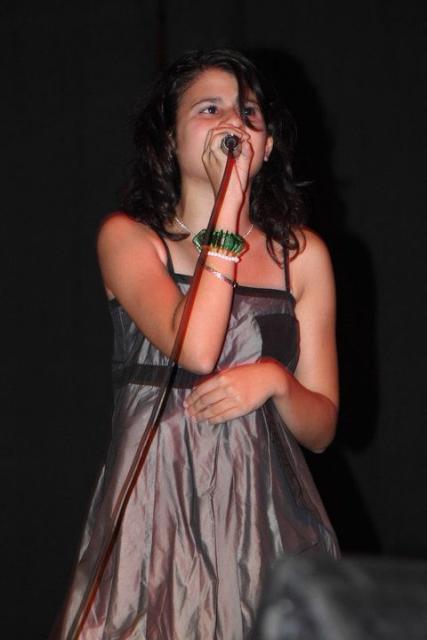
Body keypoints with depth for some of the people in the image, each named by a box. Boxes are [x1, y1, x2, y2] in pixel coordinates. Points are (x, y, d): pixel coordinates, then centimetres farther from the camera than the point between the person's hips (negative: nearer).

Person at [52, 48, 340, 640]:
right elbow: (196, 348, -18)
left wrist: (275, 379, -12)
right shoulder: (127, 236, 1)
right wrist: (228, 204, -13)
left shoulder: (301, 253, 8)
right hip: (154, 508, -2)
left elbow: (320, 429, 10)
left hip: (264, 509, 2)